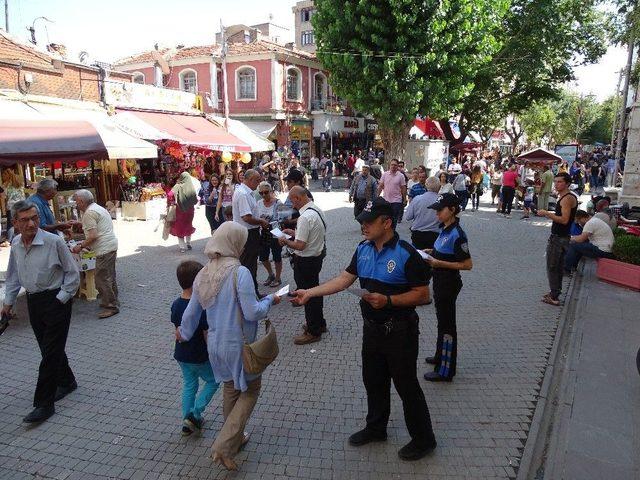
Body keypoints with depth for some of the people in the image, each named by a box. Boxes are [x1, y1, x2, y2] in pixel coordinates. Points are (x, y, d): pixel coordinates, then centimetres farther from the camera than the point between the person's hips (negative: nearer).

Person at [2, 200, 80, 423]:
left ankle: (44, 404, 5)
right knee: (49, 348, 16)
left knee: (51, 352, -3)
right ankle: (66, 382, 38)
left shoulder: (54, 242, -17)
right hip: (33, 301, 6)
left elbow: (73, 273, -9)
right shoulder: (15, 245, 2)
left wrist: (60, 299, -11)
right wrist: (8, 302, 17)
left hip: (56, 300, -6)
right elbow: (13, 277, 17)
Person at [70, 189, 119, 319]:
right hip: (111, 246, 11)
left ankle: (111, 306, 0)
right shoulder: (98, 208, 18)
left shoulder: (89, 213, -13)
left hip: (104, 249, -11)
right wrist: (85, 244, 23)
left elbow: (93, 236, -19)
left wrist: (81, 246, -7)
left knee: (102, 279, -5)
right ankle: (113, 302, 27)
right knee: (109, 277, 18)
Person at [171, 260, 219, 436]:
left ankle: (188, 420, 29)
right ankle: (195, 414, 9)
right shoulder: (201, 308, -27)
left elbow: (178, 331, 5)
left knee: (189, 385, 22)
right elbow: (207, 335, -22)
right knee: (213, 381, 17)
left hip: (181, 355, 6)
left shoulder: (176, 304, -6)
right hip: (200, 357, -6)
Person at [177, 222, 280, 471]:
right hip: (239, 345, -6)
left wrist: (184, 333, 26)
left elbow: (191, 312, 9)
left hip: (216, 345, 7)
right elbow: (252, 313, -23)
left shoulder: (204, 274, -1)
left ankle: (235, 438, 41)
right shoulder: (239, 272, -23)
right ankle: (224, 446, 6)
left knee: (230, 389, 24)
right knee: (250, 389, 13)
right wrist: (269, 300, -5)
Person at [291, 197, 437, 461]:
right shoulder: (363, 250, 1)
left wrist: (388, 300, -28)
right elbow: (344, 279, 3)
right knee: (373, 381, 21)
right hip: (372, 328, 7)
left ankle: (423, 439, 28)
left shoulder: (406, 254, -20)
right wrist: (310, 293, -3)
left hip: (399, 332, -7)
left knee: (406, 385, 7)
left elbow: (423, 294, -18)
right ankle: (376, 428, 43)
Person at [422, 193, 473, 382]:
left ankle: (445, 371, 15)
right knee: (443, 321, 23)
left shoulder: (457, 234, -23)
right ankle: (441, 356, 42)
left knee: (446, 325, 2)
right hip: (440, 281, 9)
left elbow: (467, 264, -21)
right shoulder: (445, 229, 4)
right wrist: (432, 253, 3)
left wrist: (439, 263, -23)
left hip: (448, 284, -9)